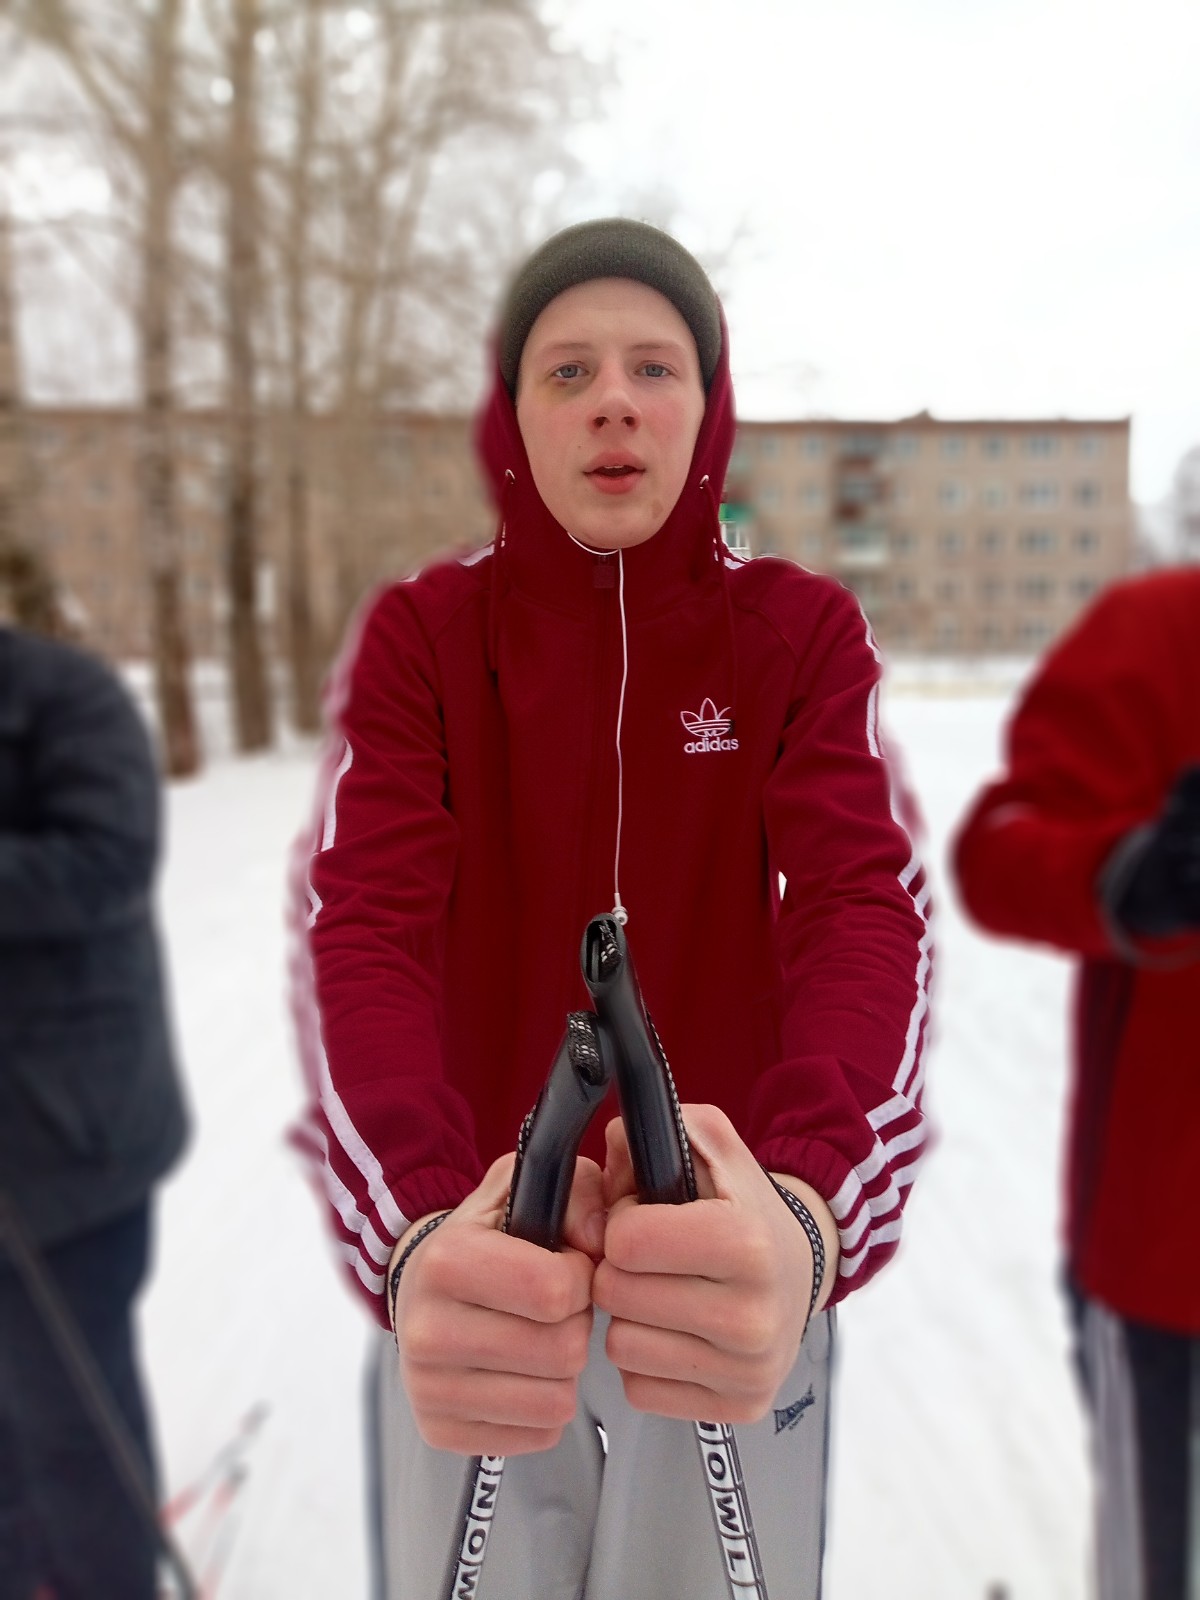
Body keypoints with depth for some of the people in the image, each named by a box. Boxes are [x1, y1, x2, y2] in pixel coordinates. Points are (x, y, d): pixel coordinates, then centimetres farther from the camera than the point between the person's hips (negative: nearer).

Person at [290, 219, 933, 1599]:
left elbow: (863, 908, -19)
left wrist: (810, 1212, -39)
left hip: (735, 1258, 1)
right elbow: (362, 924, -19)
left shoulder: (805, 631, -6)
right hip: (474, 1263, 0)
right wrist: (417, 1234, -38)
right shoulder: (420, 632, -7)